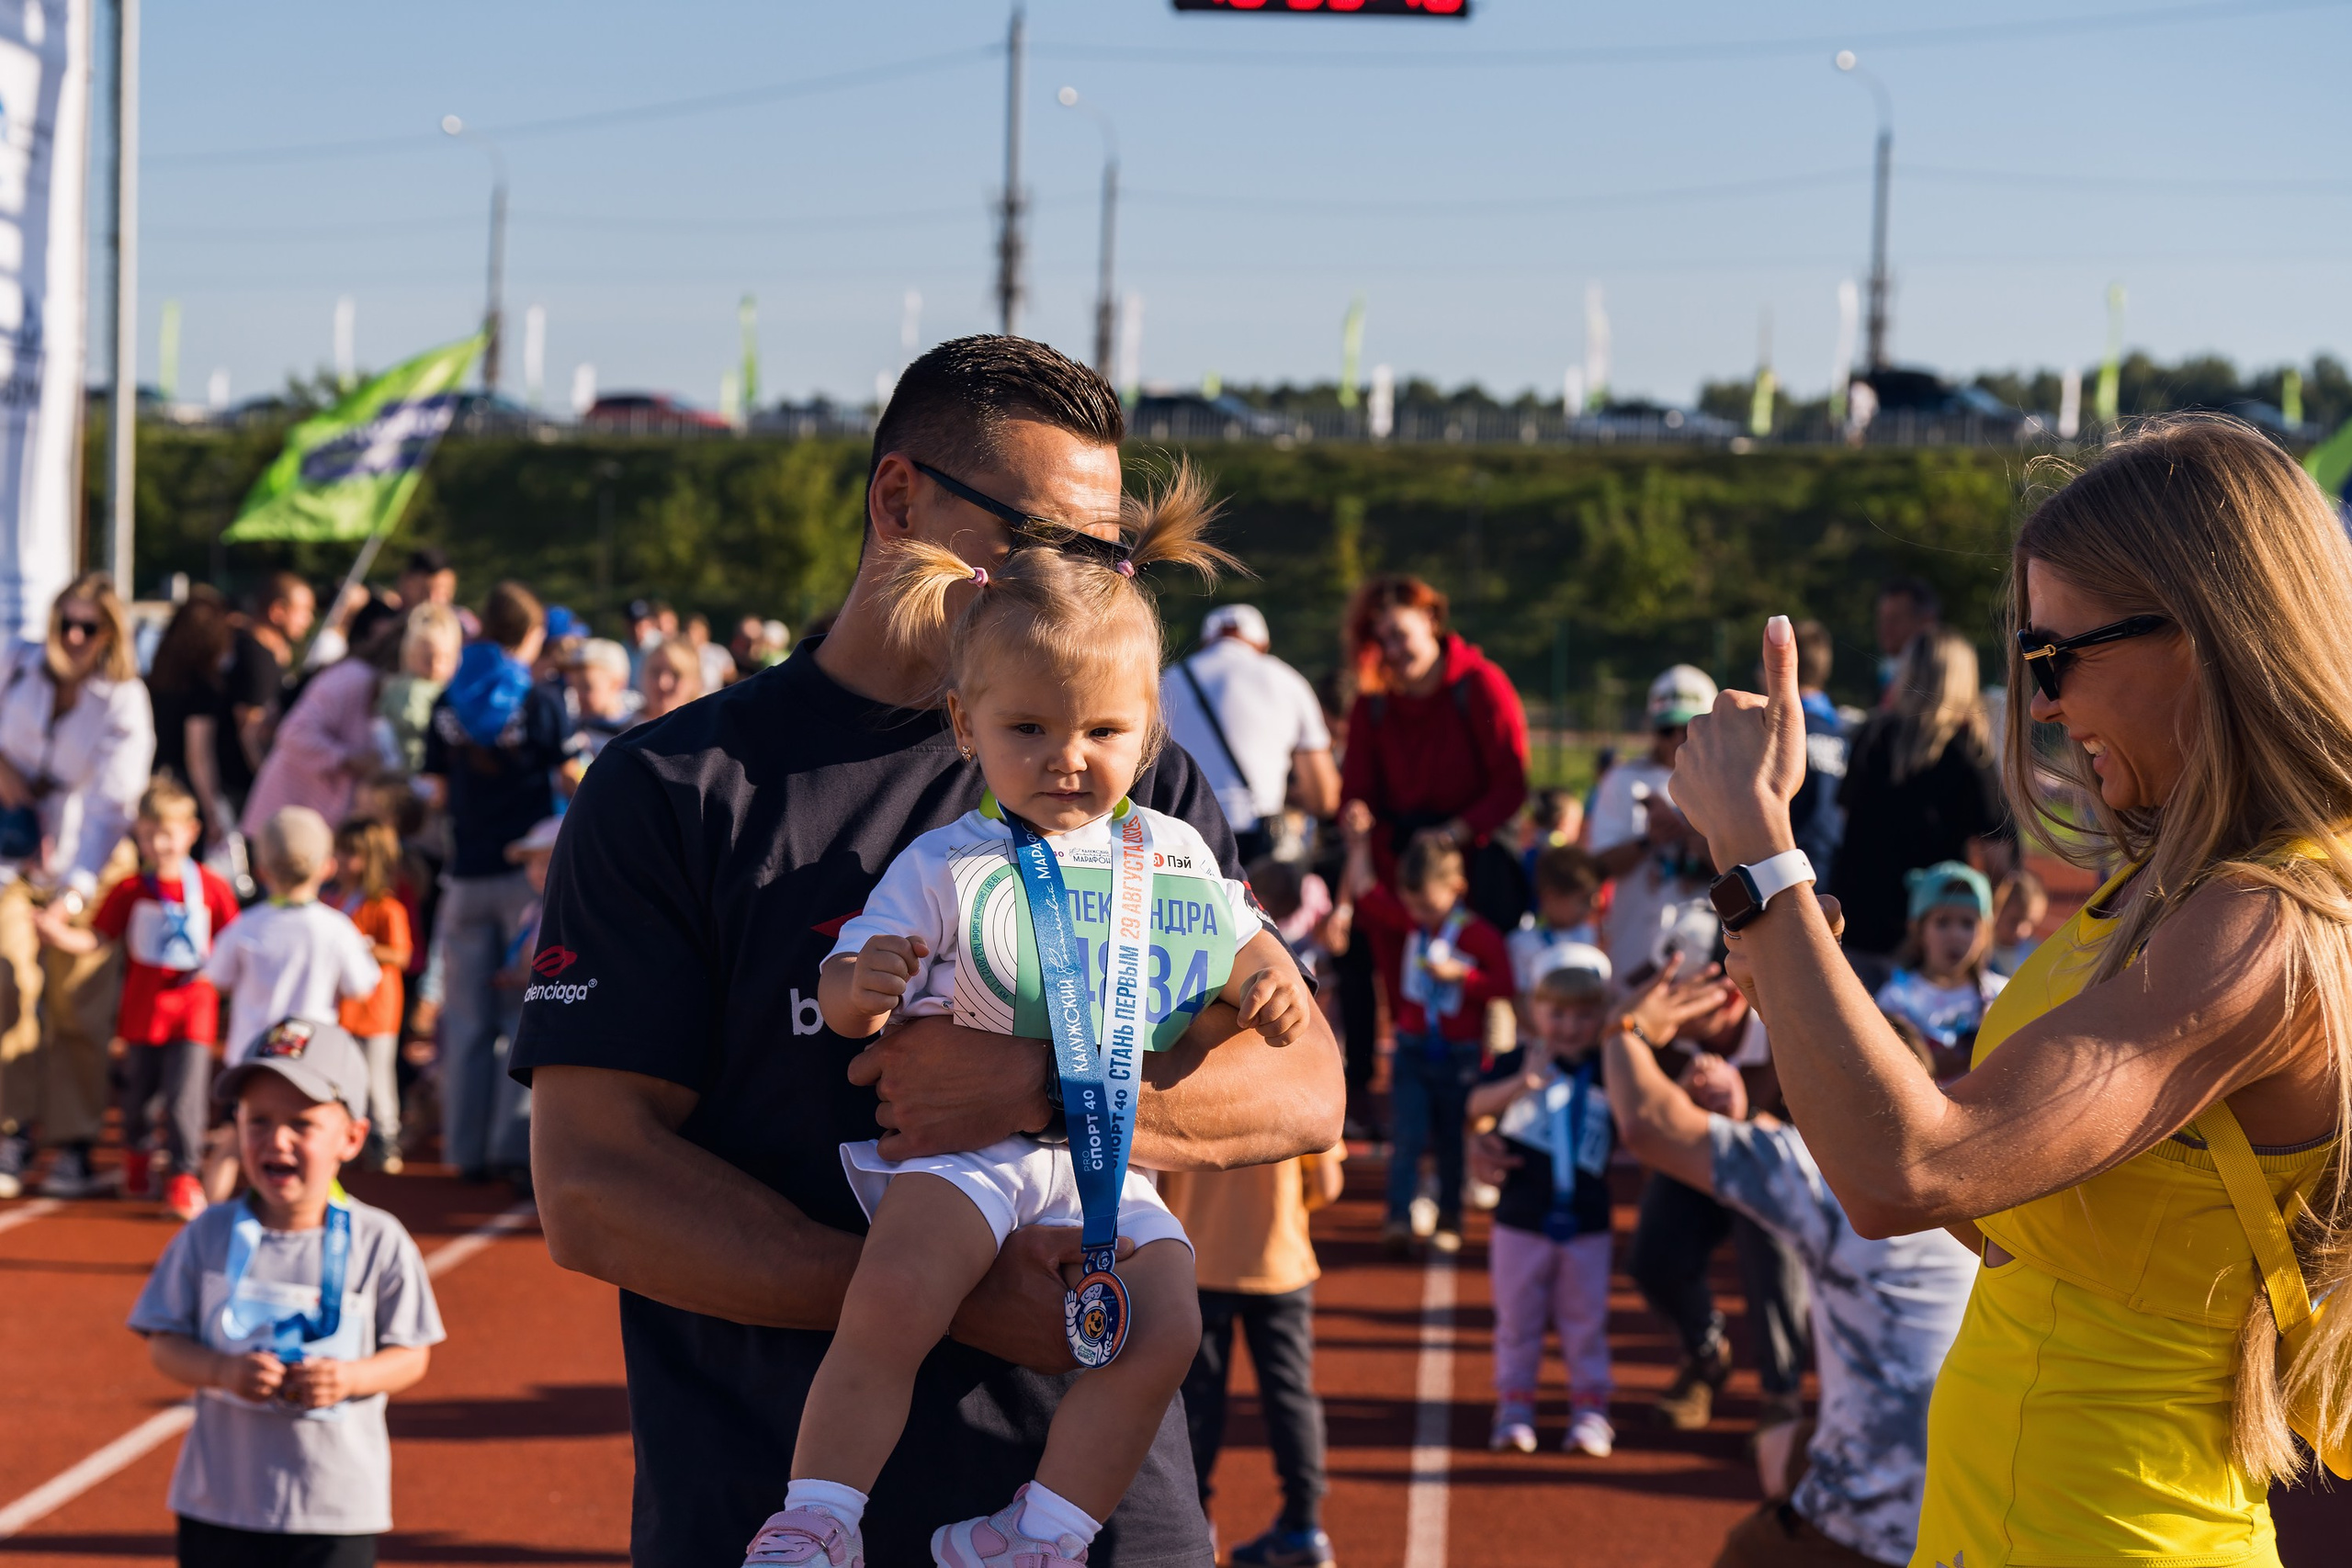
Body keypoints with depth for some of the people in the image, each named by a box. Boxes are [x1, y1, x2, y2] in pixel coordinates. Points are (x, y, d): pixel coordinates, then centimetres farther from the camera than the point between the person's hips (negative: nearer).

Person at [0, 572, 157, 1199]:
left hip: (86, 865, -3)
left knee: (76, 1002, -3)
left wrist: (79, 887, -31)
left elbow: (112, 803, -21)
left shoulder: (123, 703, -14)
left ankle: (74, 1144, 6)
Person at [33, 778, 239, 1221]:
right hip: (141, 1014, 2)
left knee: (185, 1099, -10)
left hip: (192, 1013, -2)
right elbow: (93, 939, -2)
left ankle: (184, 1176, 0)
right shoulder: (129, 891, 1)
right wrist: (56, 931, -18)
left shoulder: (213, 889, -1)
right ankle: (135, 1157, 39)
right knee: (136, 1093, 15)